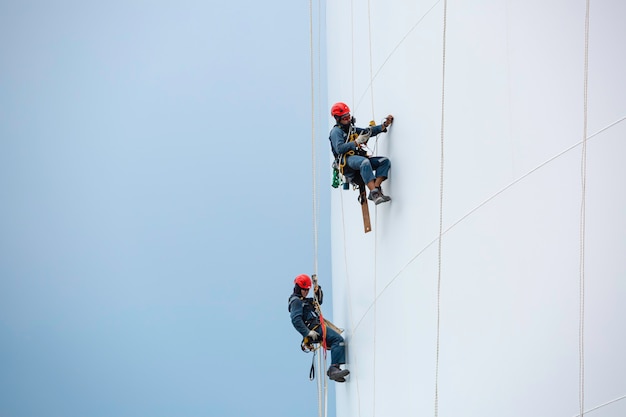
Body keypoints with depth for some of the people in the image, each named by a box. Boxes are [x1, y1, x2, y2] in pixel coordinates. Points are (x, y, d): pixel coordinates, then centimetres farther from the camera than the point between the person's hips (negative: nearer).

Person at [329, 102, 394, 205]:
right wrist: (356, 142, -15)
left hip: (359, 158, 8)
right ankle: (375, 193, -46)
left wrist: (385, 124, 6)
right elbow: (339, 149, -12)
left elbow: (370, 131, 19)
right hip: (346, 161, -8)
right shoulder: (336, 131, 4)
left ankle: (376, 188, -23)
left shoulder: (353, 129, 29)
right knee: (365, 162, -39)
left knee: (385, 161, -10)